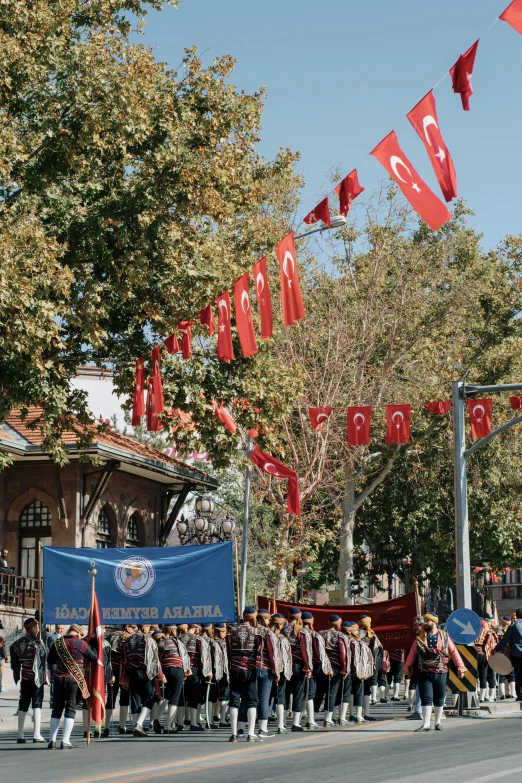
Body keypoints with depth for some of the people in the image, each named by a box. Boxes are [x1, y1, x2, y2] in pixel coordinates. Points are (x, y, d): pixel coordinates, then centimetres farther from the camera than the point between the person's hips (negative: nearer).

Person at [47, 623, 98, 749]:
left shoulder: (57, 643, 5)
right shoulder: (81, 644, -7)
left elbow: (49, 660, 14)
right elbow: (94, 657, -1)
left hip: (59, 678, 4)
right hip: (75, 680, -4)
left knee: (56, 709, 12)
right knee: (70, 709, 1)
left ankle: (52, 740, 10)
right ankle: (65, 742, -4)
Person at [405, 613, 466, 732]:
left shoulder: (444, 636, 1)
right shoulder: (420, 637, 5)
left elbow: (454, 652, 2)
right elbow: (413, 651, 12)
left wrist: (460, 667, -2)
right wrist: (408, 665, 11)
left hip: (440, 673, 0)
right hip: (423, 673, 0)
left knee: (439, 699, 10)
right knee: (426, 698, -5)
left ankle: (438, 722, 24)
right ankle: (426, 724, -5)